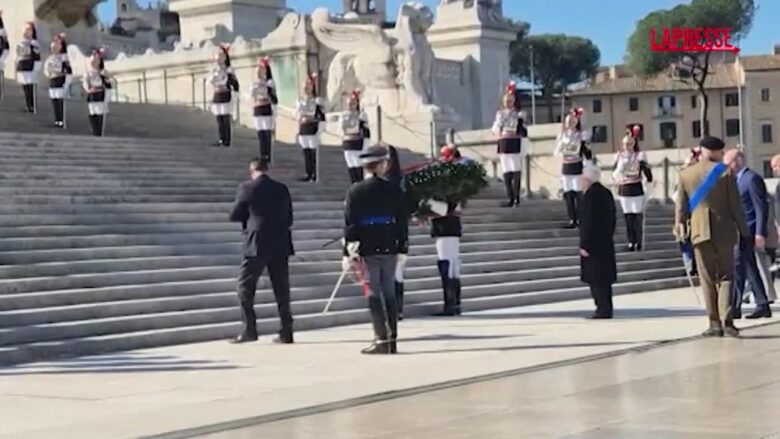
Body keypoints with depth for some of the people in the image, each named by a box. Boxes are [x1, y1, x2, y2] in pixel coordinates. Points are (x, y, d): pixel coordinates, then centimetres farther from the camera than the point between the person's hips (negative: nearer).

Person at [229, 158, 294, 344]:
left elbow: (234, 216, 2)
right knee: (281, 288, 9)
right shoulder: (282, 189, 7)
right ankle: (286, 332, 8)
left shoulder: (247, 188, -5)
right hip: (280, 245, 4)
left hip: (257, 245, -4)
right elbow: (289, 219, 12)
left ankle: (249, 329, -5)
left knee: (245, 286, 4)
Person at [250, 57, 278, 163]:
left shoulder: (269, 83, -5)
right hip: (257, 111, 7)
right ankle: (262, 155, 13)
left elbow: (274, 101, -10)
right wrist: (253, 110, 14)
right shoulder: (255, 84, 14)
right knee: (260, 134, 8)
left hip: (266, 110, -7)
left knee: (267, 133, -5)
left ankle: (268, 156, -3)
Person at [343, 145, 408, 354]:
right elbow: (402, 221, 4)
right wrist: (402, 248, 12)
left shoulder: (355, 191, -5)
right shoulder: (394, 190, 2)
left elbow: (350, 223, -6)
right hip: (389, 248, 3)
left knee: (374, 293, -1)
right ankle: (392, 340, 11)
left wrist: (348, 252, -3)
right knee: (389, 292, 9)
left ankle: (382, 339, -5)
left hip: (367, 249, -3)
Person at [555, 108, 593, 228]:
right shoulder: (562, 135, 12)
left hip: (577, 167, -5)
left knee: (578, 193, -9)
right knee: (568, 194, 4)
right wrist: (561, 155, -4)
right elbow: (557, 150, 12)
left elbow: (587, 153, -6)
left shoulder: (581, 135, -3)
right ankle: (572, 220, 8)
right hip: (565, 167, 5)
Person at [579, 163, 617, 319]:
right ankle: (606, 309, 17)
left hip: (593, 243, -9)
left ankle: (603, 310, -4)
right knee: (604, 277, 13)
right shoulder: (606, 193, 10)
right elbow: (612, 219, 16)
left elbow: (588, 221, -19)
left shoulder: (590, 195, -16)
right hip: (606, 243, 9)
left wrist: (584, 245, -16)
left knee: (596, 279, -4)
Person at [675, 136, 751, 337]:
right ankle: (727, 321, -7)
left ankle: (715, 323, 5)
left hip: (699, 232, 1)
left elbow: (681, 206, 5)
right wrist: (744, 232, 3)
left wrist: (680, 229, 13)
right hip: (723, 230, -1)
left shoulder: (686, 174, 2)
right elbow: (735, 206, -3)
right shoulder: (725, 172, -4)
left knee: (707, 279, 7)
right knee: (726, 276, 6)